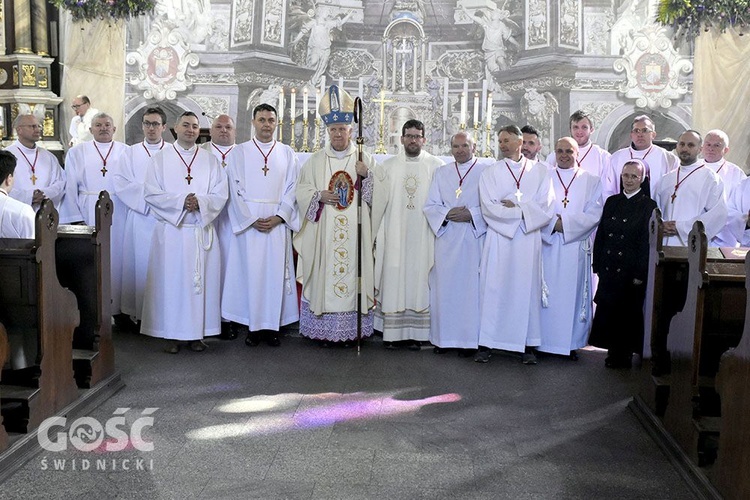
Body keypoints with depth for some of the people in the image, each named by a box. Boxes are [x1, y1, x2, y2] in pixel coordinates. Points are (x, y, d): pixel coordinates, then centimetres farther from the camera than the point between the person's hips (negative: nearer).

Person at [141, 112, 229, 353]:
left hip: (202, 231, 2)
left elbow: (221, 194, 3)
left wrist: (200, 202, -16)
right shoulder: (160, 158, 6)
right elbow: (152, 193, -3)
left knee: (201, 280, 2)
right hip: (170, 231, -1)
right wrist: (181, 201, -15)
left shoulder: (210, 160, 10)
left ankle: (197, 333, 10)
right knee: (171, 280, -2)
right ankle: (172, 334, 5)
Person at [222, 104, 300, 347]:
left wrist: (278, 217, -8)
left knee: (276, 272, -1)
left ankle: (273, 325, 6)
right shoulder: (239, 152, 7)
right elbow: (235, 190, 1)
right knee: (250, 271, -3)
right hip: (247, 223, -1)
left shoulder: (287, 154, 10)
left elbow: (292, 190, 5)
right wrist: (251, 220, -9)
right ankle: (253, 326, 4)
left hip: (278, 224, 1)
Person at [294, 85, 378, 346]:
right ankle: (324, 329, 5)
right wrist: (318, 195, -11)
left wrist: (366, 176, -12)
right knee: (324, 274, -2)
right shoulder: (315, 161, 11)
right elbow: (301, 191, 8)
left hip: (355, 232, 0)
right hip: (324, 233, 1)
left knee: (354, 273, -2)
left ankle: (353, 329, 5)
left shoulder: (365, 160, 9)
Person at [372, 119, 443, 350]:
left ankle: (415, 333, 8)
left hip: (423, 237, -1)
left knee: (419, 281, 1)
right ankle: (392, 332, 8)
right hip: (394, 235, 1)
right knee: (393, 280, 1)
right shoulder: (389, 166, 8)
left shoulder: (436, 166, 3)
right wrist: (373, 233, 4)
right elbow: (379, 201, 7)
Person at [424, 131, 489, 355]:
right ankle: (443, 337, 12)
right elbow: (430, 206, 8)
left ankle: (469, 339, 5)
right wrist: (447, 213, -10)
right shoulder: (441, 173, 14)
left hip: (474, 238, -3)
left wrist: (471, 214, -16)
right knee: (444, 286, 3)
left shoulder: (486, 172, 2)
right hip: (446, 239, 3)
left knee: (471, 286, -2)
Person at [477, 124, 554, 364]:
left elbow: (545, 207, -1)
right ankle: (485, 344, 1)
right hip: (498, 239, -1)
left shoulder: (540, 171, 9)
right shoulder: (490, 173, 7)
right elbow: (489, 208, -6)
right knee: (493, 289, -2)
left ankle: (528, 345, 7)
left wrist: (514, 205, -8)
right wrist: (524, 211, -9)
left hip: (529, 240, 1)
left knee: (528, 289, 2)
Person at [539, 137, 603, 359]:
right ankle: (545, 340, 6)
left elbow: (594, 213, -2)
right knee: (548, 291, -1)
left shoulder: (591, 181, 9)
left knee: (573, 291, 0)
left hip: (576, 246, 0)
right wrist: (553, 223, -16)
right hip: (548, 245, 0)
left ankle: (572, 342, 7)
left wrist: (565, 224, -11)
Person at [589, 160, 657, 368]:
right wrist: (598, 265, 4)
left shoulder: (649, 206, -3)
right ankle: (614, 352, 19)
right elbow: (600, 235, 10)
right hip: (609, 270, 4)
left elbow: (647, 242, -8)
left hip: (631, 271, -4)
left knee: (628, 313, 3)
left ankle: (624, 354, 15)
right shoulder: (612, 202, 10)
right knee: (607, 310, 6)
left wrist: (640, 273, -13)